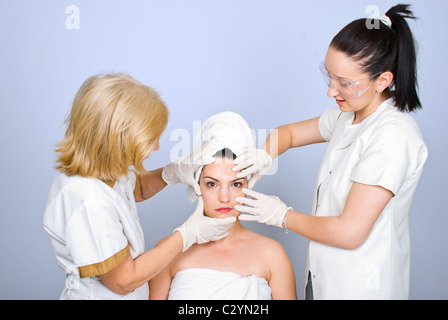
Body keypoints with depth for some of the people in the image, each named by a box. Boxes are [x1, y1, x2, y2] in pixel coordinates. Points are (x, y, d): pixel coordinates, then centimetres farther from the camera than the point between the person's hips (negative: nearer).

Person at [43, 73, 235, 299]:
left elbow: (138, 187, 13)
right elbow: (123, 281, -25)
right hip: (100, 294, -8)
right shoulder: (89, 203, -34)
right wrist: (187, 234, -20)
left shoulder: (101, 168, -9)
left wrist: (176, 171, -8)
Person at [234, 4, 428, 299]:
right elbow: (289, 132, 12)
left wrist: (282, 215, -13)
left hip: (360, 287, -7)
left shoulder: (393, 137, -25)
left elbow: (349, 233, -25)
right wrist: (265, 156, -10)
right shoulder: (349, 115, 1)